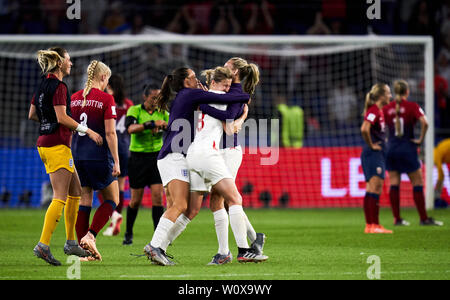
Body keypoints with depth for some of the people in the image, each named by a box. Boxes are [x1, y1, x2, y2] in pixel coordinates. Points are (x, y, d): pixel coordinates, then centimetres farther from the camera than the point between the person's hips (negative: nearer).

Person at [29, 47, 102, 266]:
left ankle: (71, 243, 19)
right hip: (57, 145, -10)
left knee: (75, 193, 16)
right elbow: (62, 117, -20)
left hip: (44, 143, 10)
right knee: (60, 198, -11)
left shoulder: (43, 85, 14)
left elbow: (32, 115, 20)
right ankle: (43, 245, -18)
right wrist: (86, 130, -15)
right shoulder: (58, 86, -13)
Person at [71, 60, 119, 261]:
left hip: (77, 155, 5)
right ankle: (90, 236, -9)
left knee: (84, 201, 11)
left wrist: (69, 156, 19)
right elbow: (110, 133, -12)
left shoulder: (74, 98, 7)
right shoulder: (106, 99, -8)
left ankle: (83, 246, 7)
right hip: (98, 156, -5)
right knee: (111, 199, 8)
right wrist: (116, 161, -9)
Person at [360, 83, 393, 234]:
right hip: (373, 154, -10)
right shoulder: (373, 110, -14)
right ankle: (372, 225, -13)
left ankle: (373, 225, 11)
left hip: (379, 154, 10)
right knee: (374, 189, -12)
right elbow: (364, 129, -29)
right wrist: (371, 145, -17)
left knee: (375, 190, 9)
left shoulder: (380, 111, 15)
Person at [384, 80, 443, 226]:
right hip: (407, 148, -4)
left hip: (391, 147, 4)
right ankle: (424, 218, 4)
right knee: (418, 183, 3)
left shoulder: (387, 108, 3)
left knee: (394, 184, 7)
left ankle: (397, 218, 7)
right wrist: (421, 139, -10)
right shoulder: (412, 106, -7)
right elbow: (424, 122, -21)